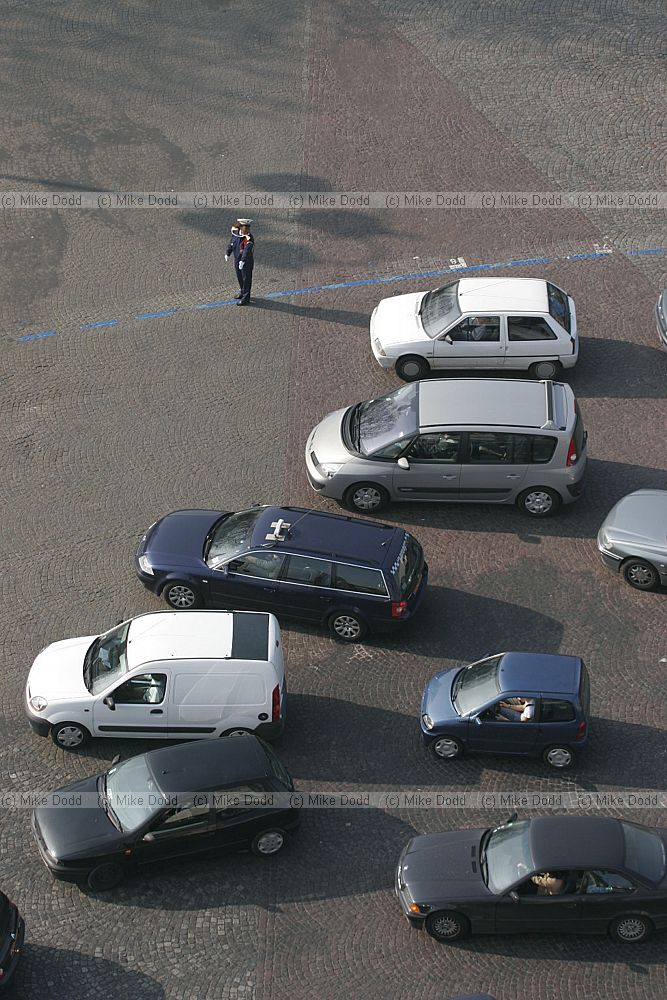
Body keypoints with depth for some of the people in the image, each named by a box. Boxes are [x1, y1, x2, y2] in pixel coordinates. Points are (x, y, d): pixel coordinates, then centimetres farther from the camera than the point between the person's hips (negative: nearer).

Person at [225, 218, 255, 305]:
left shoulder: (249, 238, -24)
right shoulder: (235, 232, -4)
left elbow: (247, 250, -36)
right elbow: (231, 243, 13)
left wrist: (243, 260, -48)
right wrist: (228, 254, 21)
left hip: (247, 260, -7)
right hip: (237, 259, 7)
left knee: (246, 278, -1)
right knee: (239, 277, 22)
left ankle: (245, 298, 8)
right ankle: (242, 292, 43)